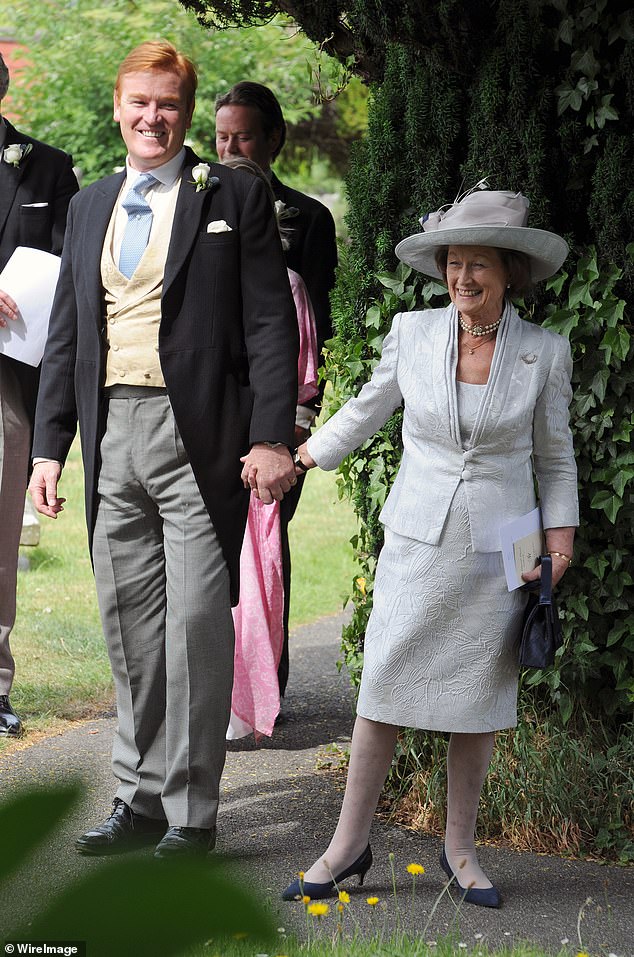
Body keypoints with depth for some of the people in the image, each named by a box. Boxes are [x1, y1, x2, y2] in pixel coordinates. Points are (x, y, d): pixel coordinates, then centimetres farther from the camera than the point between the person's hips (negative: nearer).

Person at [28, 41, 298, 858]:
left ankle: (192, 810, 5)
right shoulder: (90, 207, 17)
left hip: (199, 439, -5)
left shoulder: (233, 198, 1)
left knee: (197, 622, -4)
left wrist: (271, 438, -13)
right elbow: (65, 335, 18)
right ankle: (141, 798, 20)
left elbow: (270, 323, -4)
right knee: (129, 629, 10)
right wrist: (49, 446, 12)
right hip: (111, 440, 5)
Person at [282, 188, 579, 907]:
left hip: (496, 551, 0)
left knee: (478, 697, 6)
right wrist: (303, 455, 17)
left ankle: (459, 848, 20)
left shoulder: (543, 353, -3)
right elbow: (370, 406, 15)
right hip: (417, 543, 0)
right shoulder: (413, 334, -2)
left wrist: (560, 532, 2)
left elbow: (553, 455, 9)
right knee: (382, 686, -1)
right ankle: (349, 845, 9)